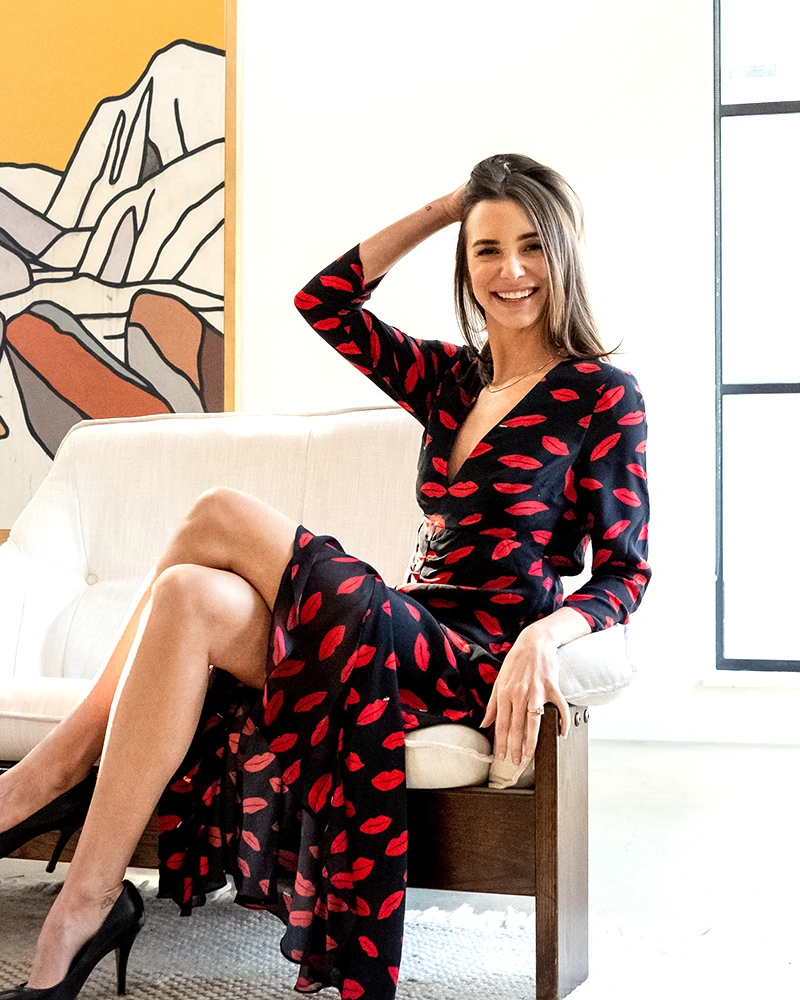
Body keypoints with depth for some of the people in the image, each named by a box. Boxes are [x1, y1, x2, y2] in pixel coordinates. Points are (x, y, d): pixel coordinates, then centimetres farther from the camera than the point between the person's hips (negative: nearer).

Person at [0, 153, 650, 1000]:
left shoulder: (601, 393, 0)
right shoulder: (451, 377, 17)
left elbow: (624, 571, -4)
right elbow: (324, 301, 16)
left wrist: (546, 633, -24)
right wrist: (446, 207, 15)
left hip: (477, 665, -6)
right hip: (405, 637, 6)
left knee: (220, 517, -19)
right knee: (191, 599, -23)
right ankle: (85, 905, -25)